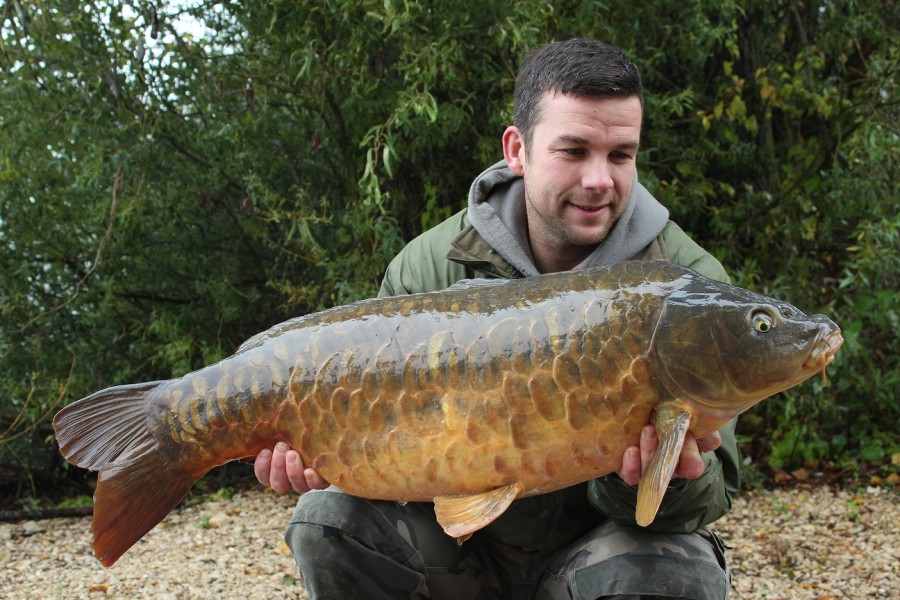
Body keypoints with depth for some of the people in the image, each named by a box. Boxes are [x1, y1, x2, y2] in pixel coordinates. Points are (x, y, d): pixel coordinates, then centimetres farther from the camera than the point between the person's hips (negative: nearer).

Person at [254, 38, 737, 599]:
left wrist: (671, 485, -41)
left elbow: (712, 492, -17)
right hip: (466, 533, 3)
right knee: (333, 519, -21)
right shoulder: (430, 267, -9)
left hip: (594, 543, -2)